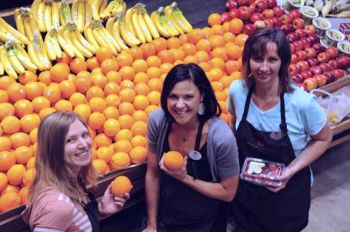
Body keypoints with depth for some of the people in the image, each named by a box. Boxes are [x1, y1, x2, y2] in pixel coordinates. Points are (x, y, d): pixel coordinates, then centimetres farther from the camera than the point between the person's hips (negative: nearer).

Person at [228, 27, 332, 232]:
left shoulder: (302, 102, -26)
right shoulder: (237, 91, -16)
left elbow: (324, 138, -9)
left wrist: (292, 170, -21)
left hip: (288, 191, -2)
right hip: (246, 189, 3)